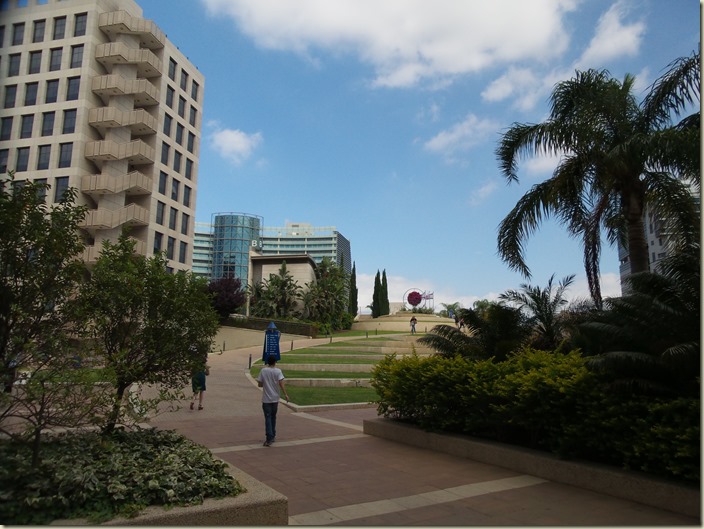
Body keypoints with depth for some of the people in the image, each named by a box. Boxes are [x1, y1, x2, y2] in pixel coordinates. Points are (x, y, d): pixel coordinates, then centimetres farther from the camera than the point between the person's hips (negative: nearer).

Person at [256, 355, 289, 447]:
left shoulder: (263, 370, -3)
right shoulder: (278, 371, -5)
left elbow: (260, 384, 0)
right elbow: (281, 383, -14)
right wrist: (286, 394, -14)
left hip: (266, 399, -1)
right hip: (275, 398, 1)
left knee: (268, 418, -2)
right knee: (273, 417, 17)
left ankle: (269, 439, -12)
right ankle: (273, 436, 27)